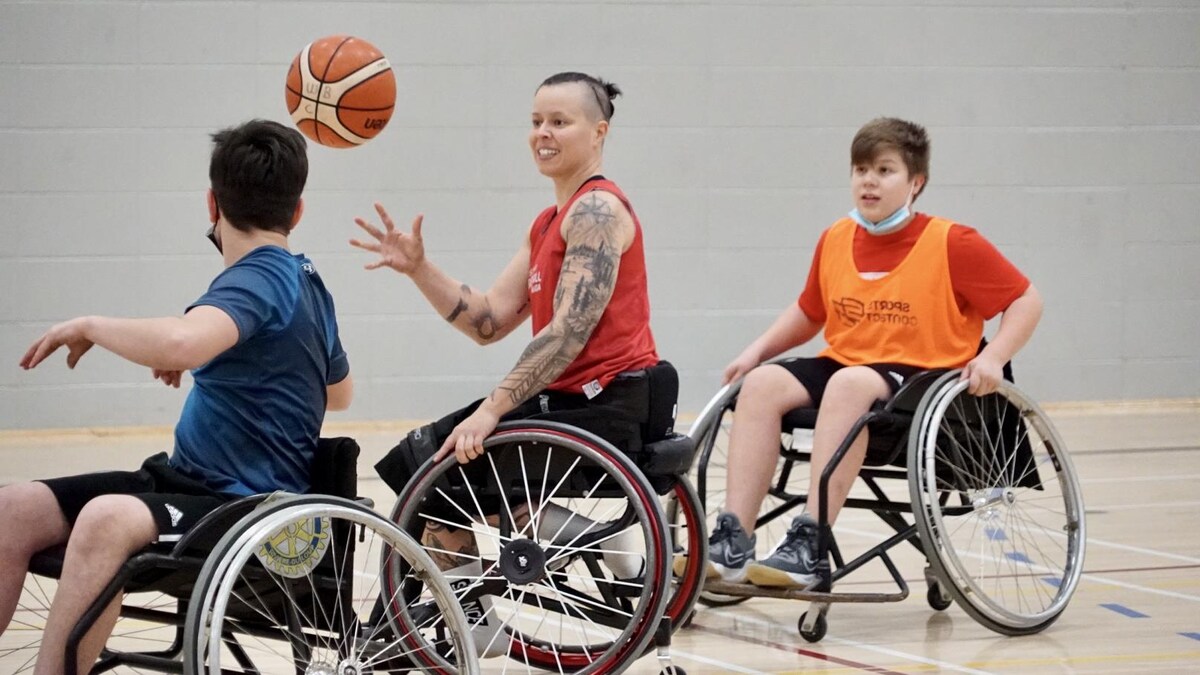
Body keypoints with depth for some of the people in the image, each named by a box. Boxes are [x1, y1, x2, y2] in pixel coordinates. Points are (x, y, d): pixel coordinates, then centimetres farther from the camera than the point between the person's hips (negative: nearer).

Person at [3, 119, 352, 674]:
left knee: (106, 520, -39)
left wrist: (89, 326, -17)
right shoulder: (305, 281, 16)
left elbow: (178, 342, -35)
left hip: (243, 505, -10)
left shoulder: (259, 280, -13)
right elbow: (339, 393, 34)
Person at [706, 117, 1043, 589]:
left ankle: (808, 546, -42)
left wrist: (992, 357, -16)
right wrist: (757, 350, 10)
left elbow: (1026, 300, -1)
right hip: (842, 366, 6)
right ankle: (732, 541, -27)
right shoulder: (835, 241, 8)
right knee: (762, 383, -20)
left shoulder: (952, 244, -6)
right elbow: (808, 314, 23)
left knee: (850, 384, -37)